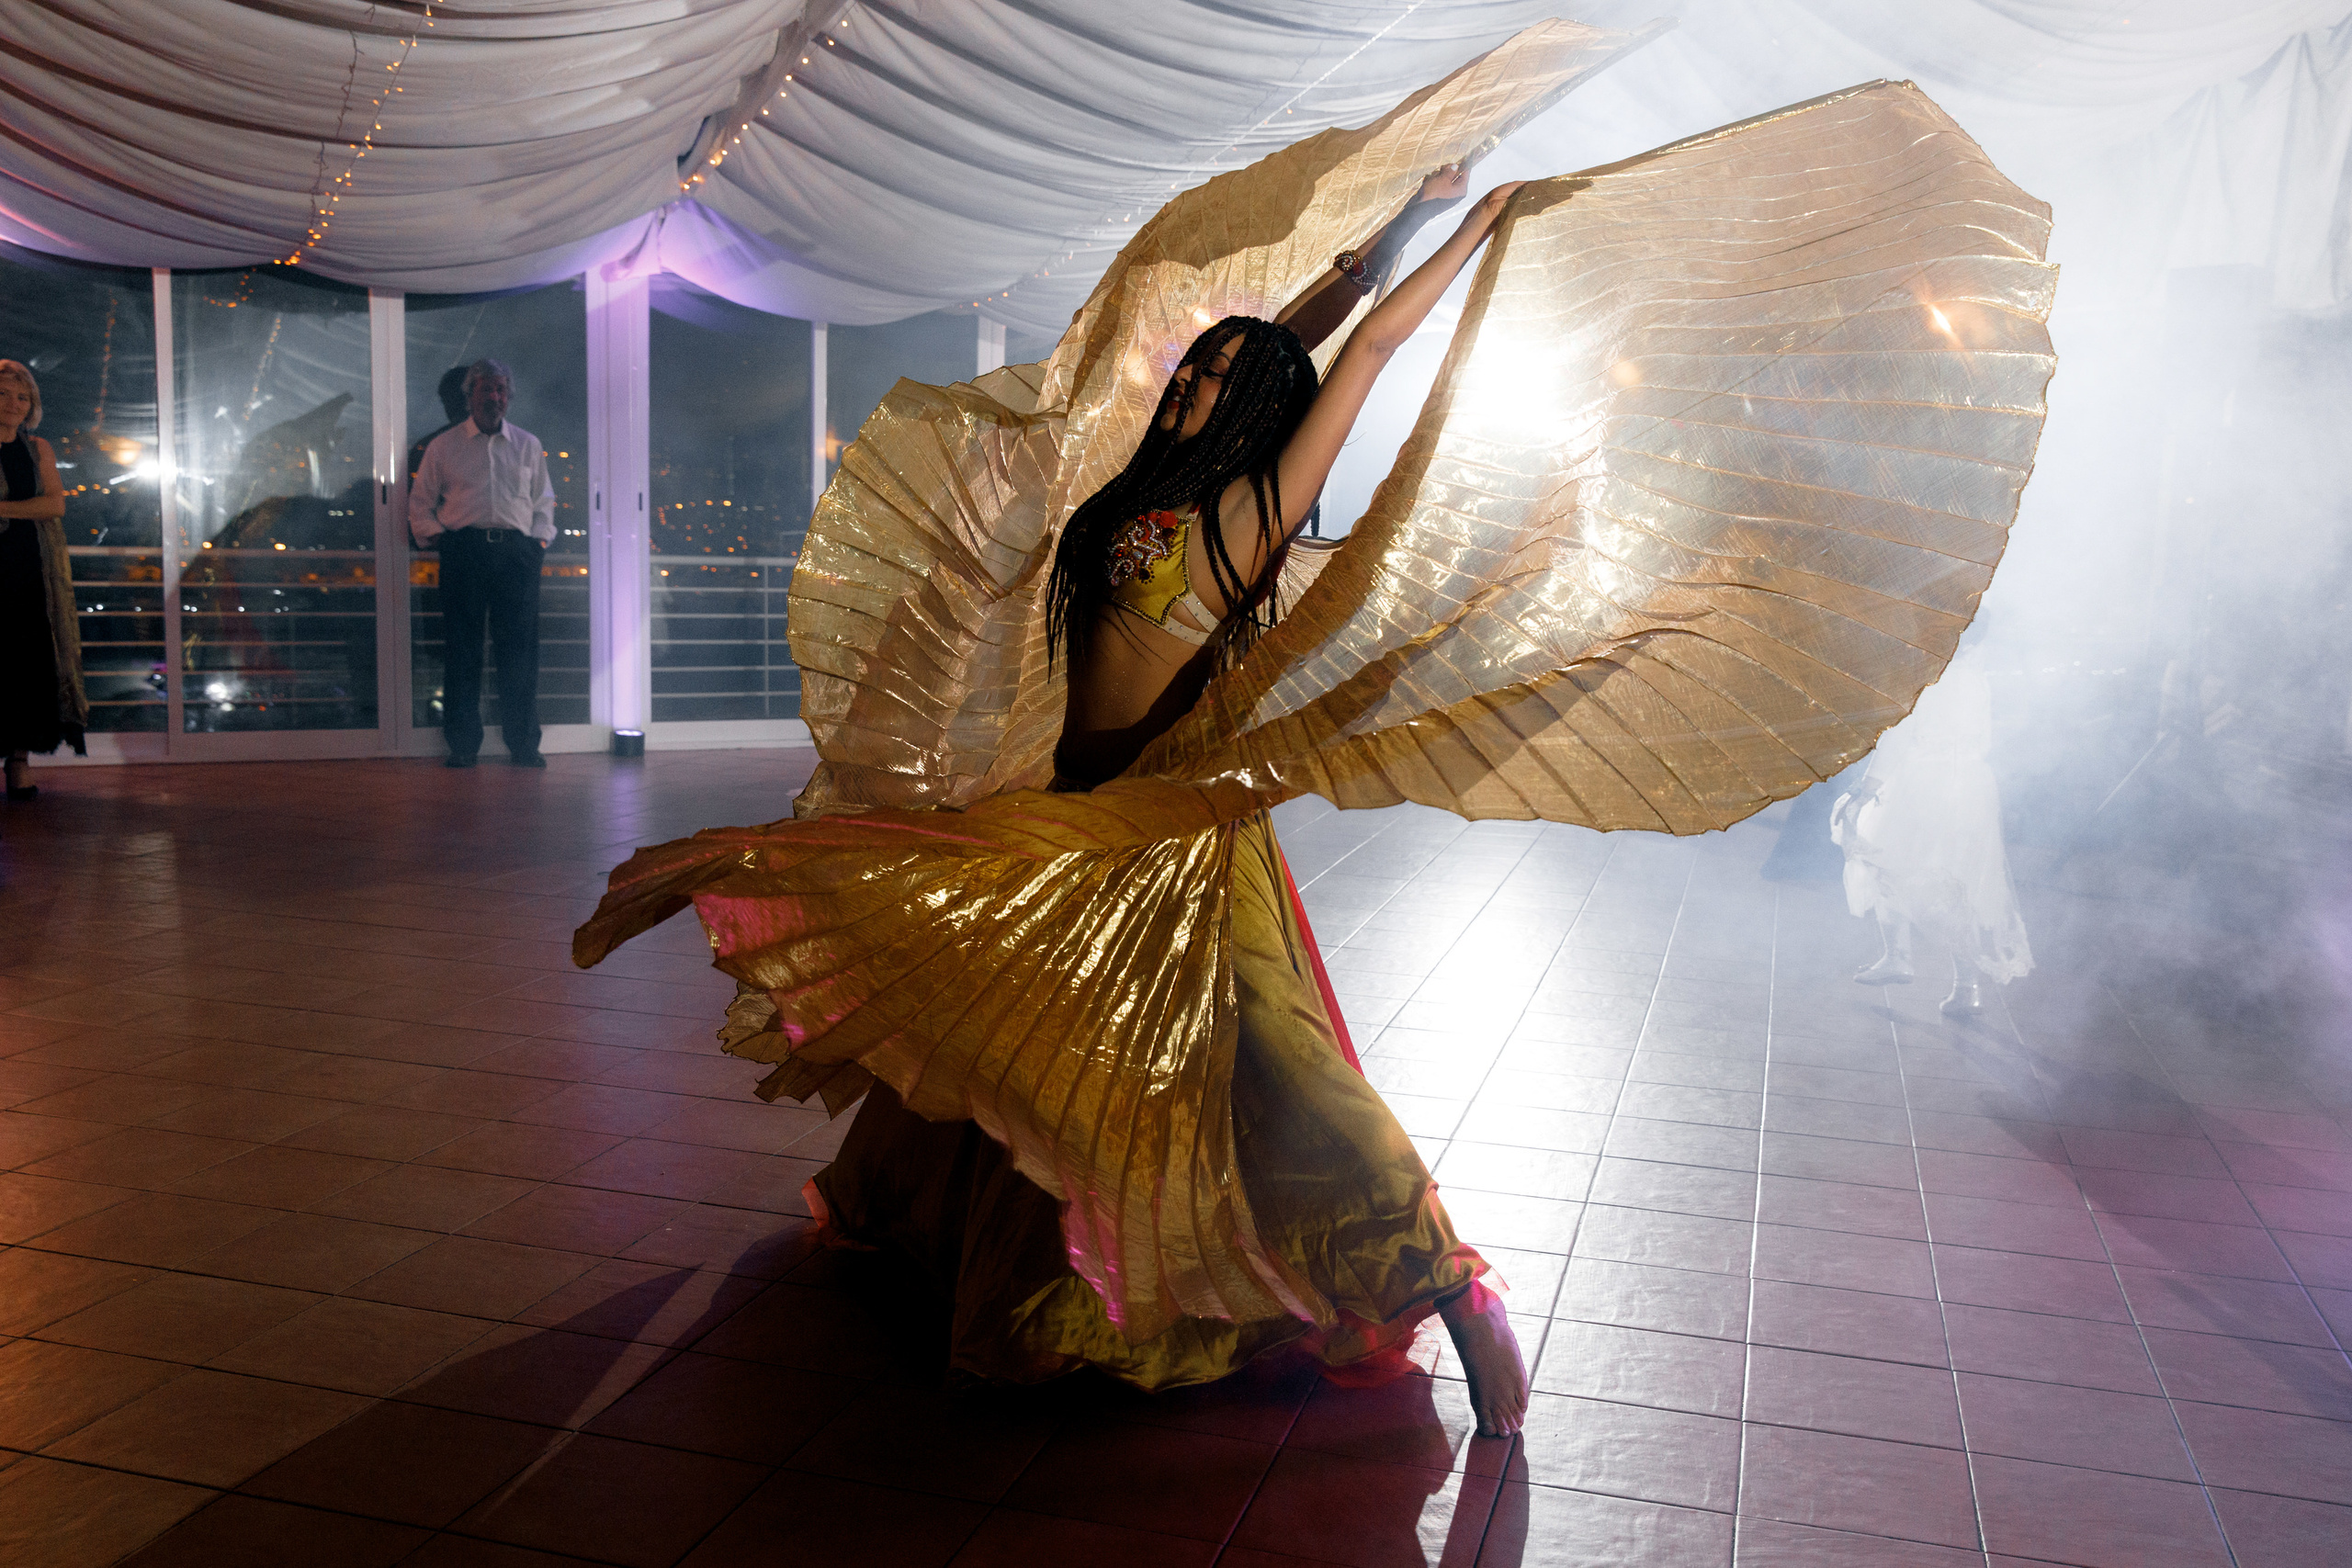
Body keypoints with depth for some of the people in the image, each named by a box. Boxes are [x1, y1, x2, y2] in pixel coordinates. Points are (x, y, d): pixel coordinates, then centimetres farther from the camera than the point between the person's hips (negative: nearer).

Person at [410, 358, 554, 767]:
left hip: (517, 552, 1)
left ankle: (523, 744, 2)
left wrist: (540, 539, 7)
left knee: (520, 648, -3)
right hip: (464, 550, -1)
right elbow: (419, 503, 15)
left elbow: (544, 501, 22)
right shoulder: (443, 446, 14)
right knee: (462, 649, -3)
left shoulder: (528, 445, 19)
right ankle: (462, 745, 2)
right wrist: (437, 537, 1)